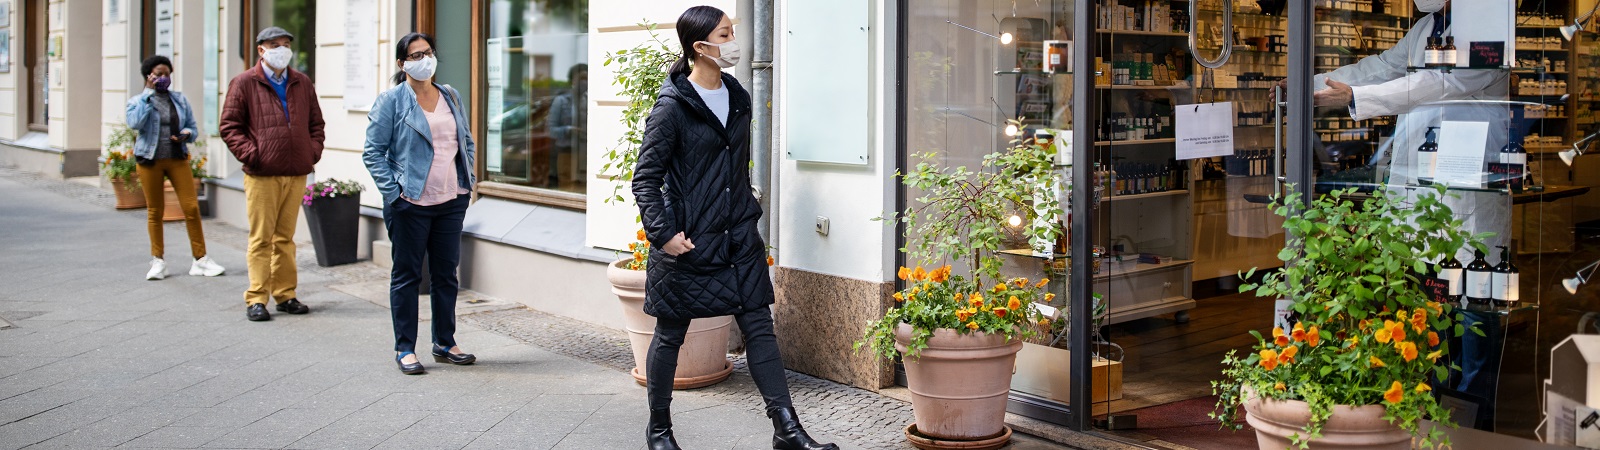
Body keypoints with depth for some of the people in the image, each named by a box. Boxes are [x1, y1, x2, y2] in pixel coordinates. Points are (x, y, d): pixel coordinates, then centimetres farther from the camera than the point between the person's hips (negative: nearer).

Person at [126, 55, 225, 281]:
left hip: (177, 158, 2)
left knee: (191, 207, -6)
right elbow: (135, 123, -18)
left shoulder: (180, 99, 12)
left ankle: (200, 259, 0)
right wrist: (149, 93, -11)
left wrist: (186, 134, -9)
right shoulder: (137, 101, 3)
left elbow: (192, 127, 15)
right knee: (155, 211, 4)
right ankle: (158, 261, 15)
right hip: (150, 160, -2)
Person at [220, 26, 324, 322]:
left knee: (285, 237, 11)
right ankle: (256, 299, 3)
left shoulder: (302, 83, 13)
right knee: (261, 238, -2)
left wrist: (313, 152, 6)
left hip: (297, 174, 4)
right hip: (262, 175, -4)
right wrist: (251, 155, -11)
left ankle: (285, 295, 17)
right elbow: (229, 126, -1)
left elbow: (316, 122, 20)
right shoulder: (244, 83, 0)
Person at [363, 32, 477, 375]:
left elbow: (467, 142, 20)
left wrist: (467, 181, 10)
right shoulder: (391, 101, -4)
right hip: (410, 204, -5)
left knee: (446, 273, 11)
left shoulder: (451, 97, 12)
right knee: (406, 275, 3)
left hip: (451, 202, 5)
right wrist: (393, 192, -13)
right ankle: (405, 349, 11)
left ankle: (445, 344, 22)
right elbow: (373, 152, -6)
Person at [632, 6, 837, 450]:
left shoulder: (738, 97, 9)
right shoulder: (672, 106, -11)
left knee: (759, 326, 2)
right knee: (670, 334, 8)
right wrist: (662, 235, -17)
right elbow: (645, 178, -10)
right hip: (688, 243, -6)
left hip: (738, 239, 6)